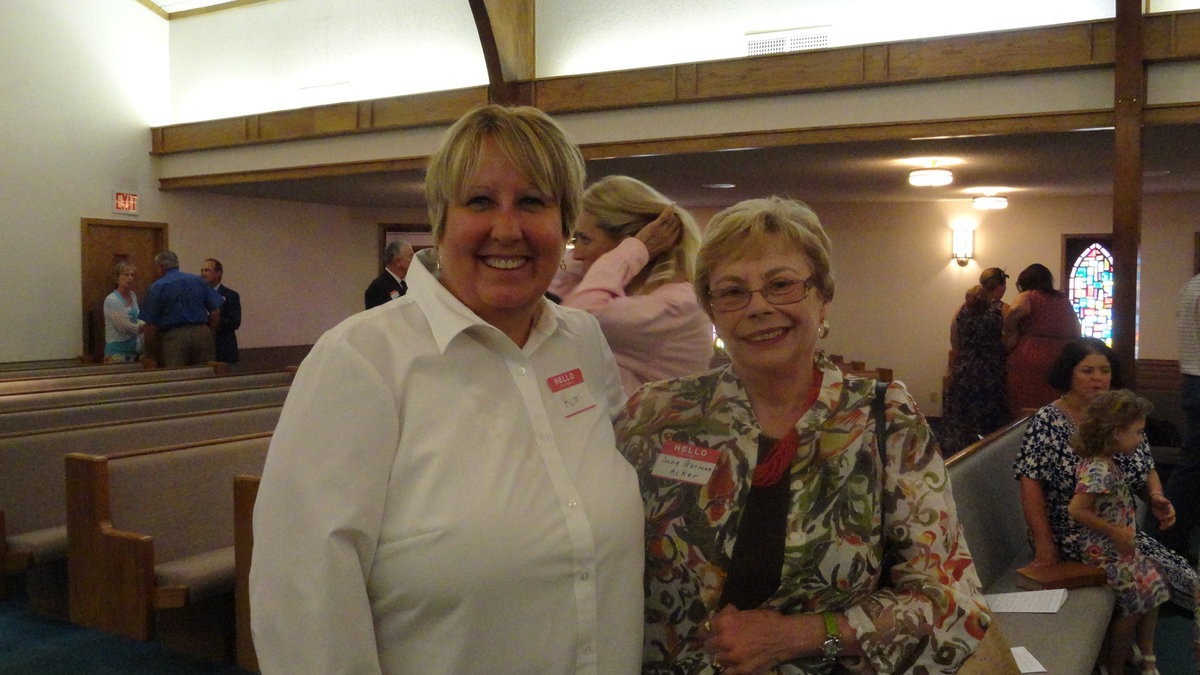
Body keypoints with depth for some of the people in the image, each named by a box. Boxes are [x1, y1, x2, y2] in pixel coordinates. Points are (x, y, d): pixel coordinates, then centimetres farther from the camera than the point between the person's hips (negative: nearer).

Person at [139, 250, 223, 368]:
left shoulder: (156, 288, 2)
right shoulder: (199, 281, 12)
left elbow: (151, 324, -1)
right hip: (202, 332, 3)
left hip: (174, 336, -3)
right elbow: (215, 311, 8)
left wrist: (149, 350, 8)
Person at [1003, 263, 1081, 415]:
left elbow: (1015, 311, -22)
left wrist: (1010, 335, -9)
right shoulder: (1064, 301, 19)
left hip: (1030, 363, -6)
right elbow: (1076, 334, 23)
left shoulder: (1028, 297, 0)